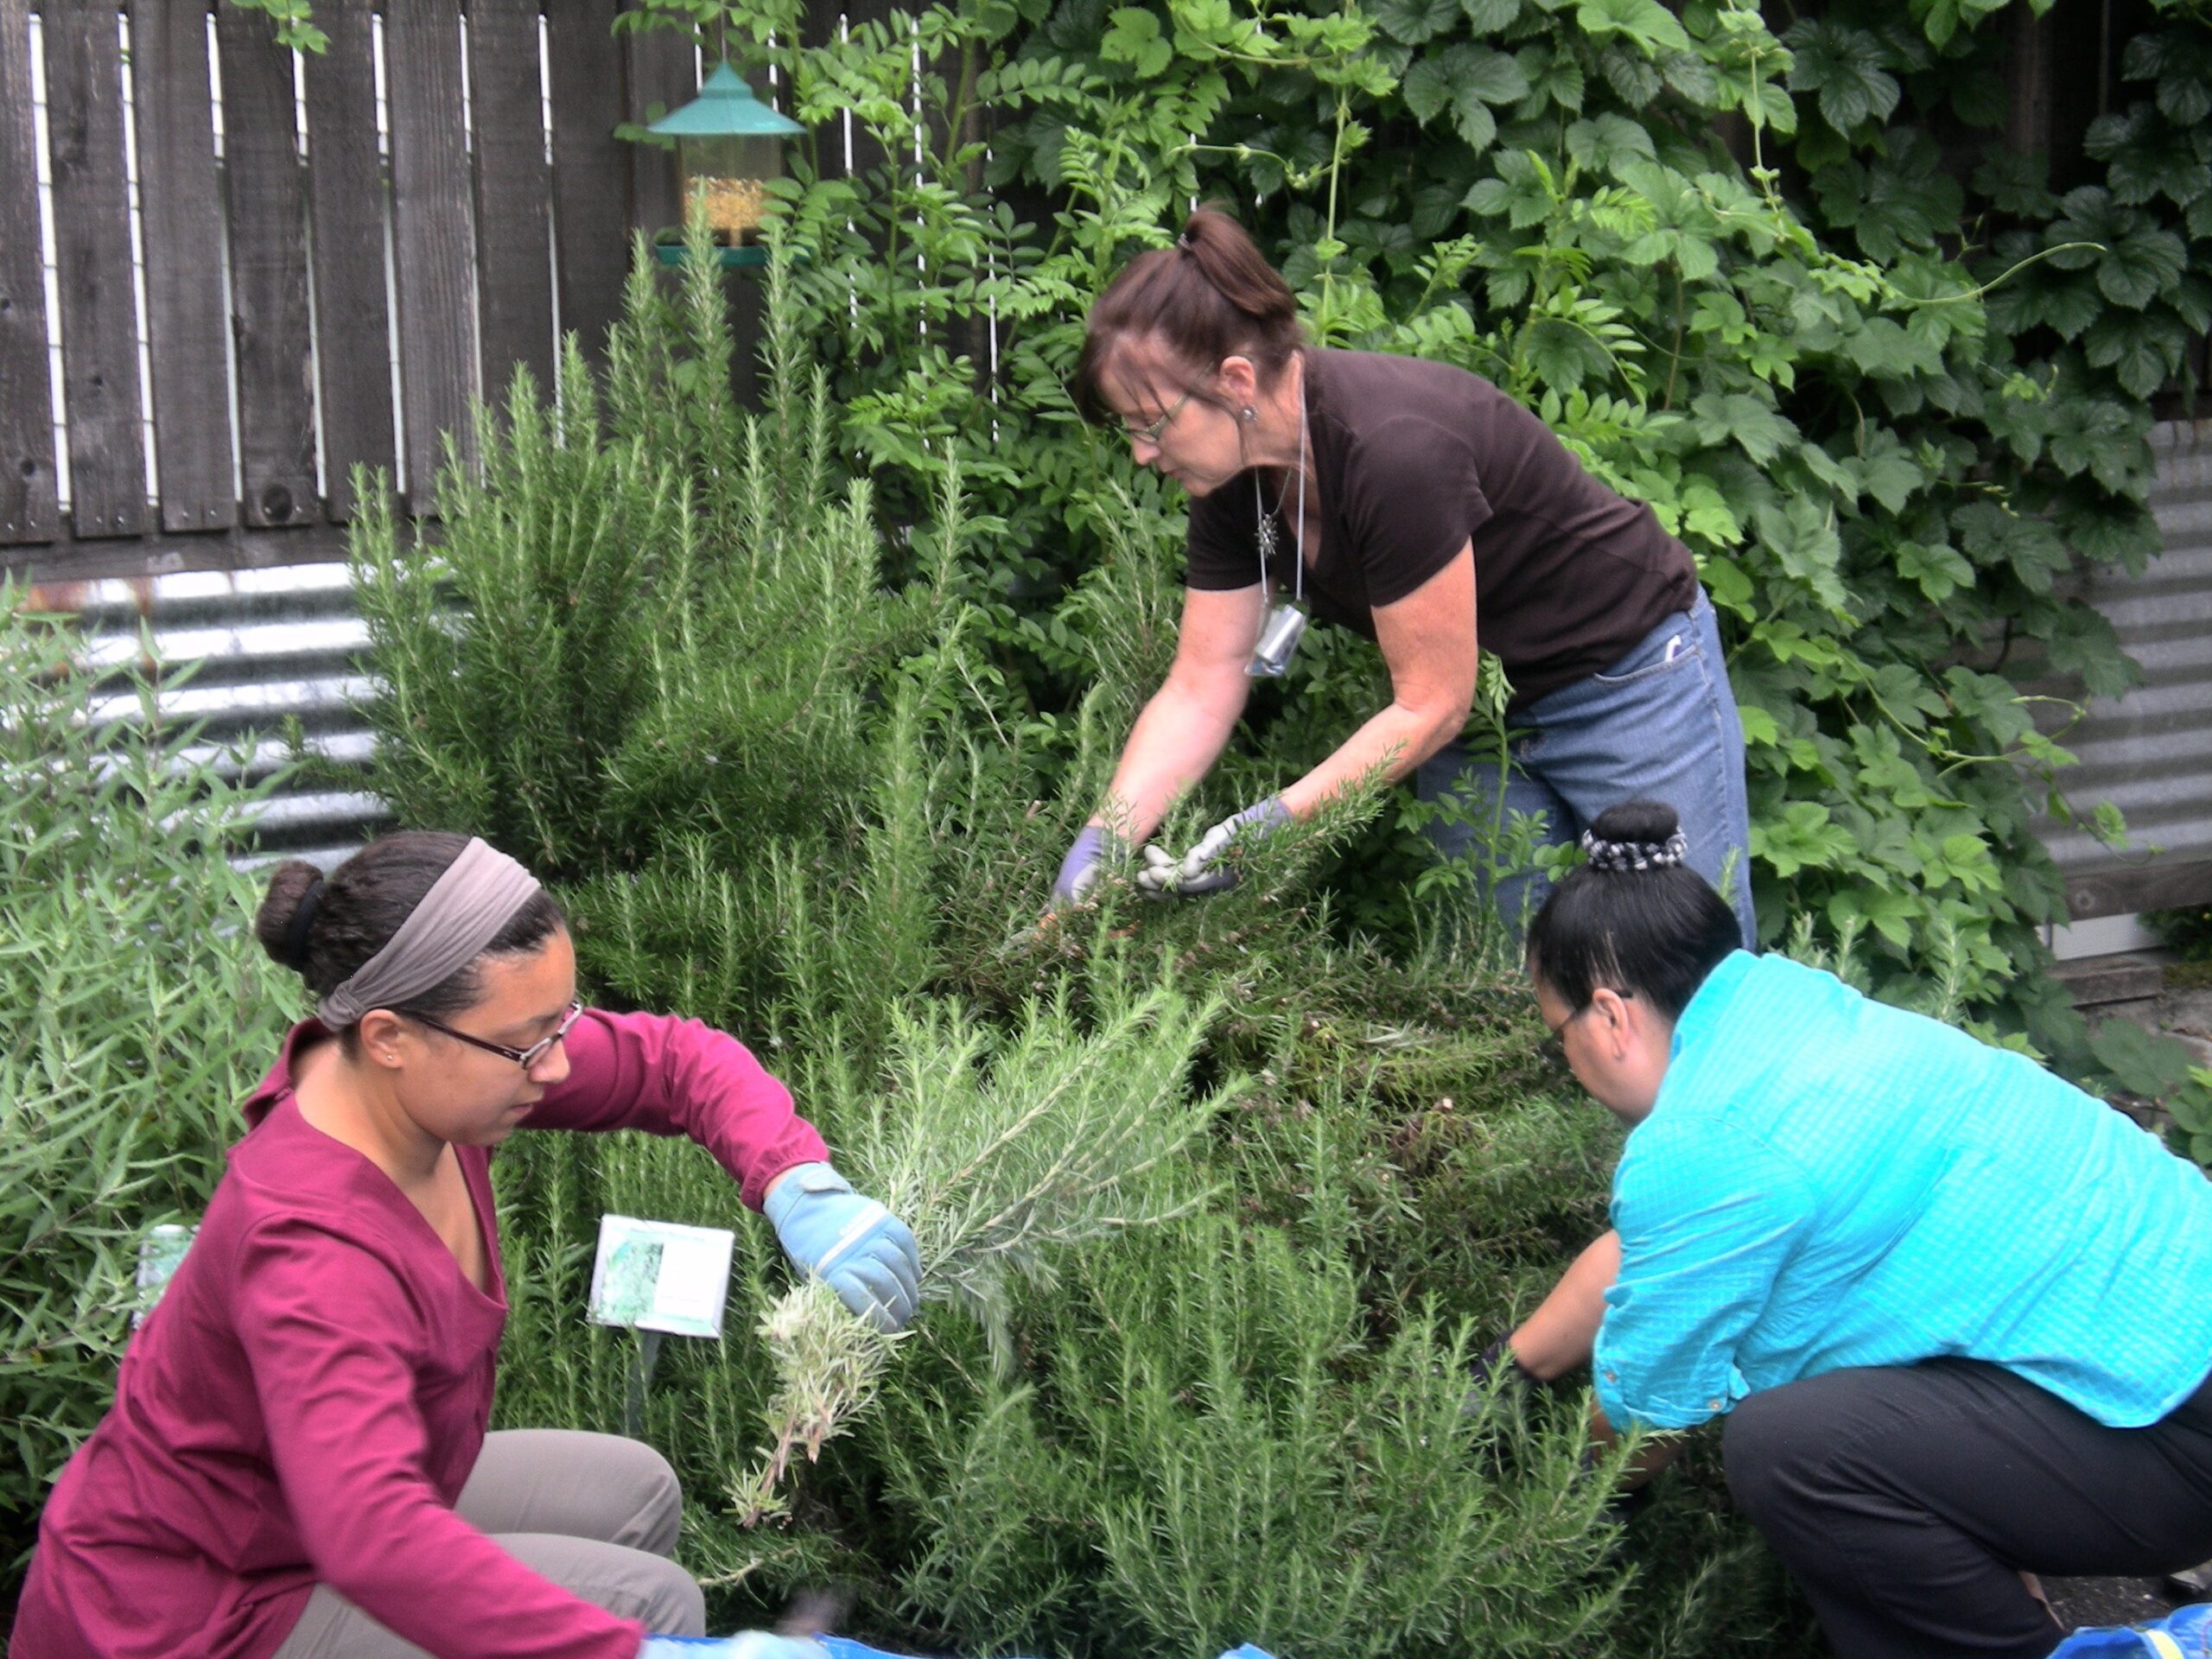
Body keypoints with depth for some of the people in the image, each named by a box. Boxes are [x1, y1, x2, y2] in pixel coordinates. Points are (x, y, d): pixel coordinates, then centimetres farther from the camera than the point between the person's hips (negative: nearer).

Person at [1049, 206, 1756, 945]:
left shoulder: (1392, 449, -34)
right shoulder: (1234, 479, -10)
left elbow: (1429, 706, -27)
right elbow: (1199, 689, -6)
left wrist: (1271, 825, -30)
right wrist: (1103, 842, -17)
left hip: (1627, 680, -7)